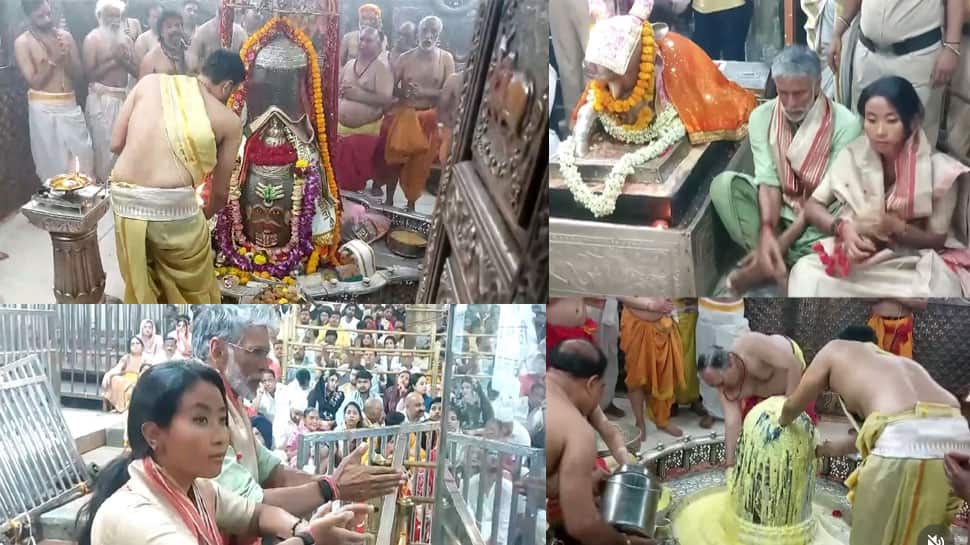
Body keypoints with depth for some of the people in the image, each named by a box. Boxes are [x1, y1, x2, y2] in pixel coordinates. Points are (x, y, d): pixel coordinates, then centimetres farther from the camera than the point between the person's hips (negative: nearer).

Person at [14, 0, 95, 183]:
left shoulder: (65, 36, 8)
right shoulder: (22, 42, -4)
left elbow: (79, 75, 6)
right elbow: (35, 82, -9)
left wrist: (66, 57, -11)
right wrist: (53, 60, -16)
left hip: (70, 105, 4)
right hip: (44, 109, -3)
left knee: (84, 160, 3)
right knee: (52, 165, 3)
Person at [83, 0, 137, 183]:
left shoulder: (126, 40, 11)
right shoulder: (92, 39, -5)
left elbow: (137, 71, 7)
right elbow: (90, 73, -13)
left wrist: (124, 60, -12)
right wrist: (113, 60, -16)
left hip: (124, 97, 5)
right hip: (102, 99, -5)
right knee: (105, 146, -4)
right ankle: (103, 183, 5)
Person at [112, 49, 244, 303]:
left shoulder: (149, 82, 13)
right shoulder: (229, 120, 8)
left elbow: (116, 144, 13)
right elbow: (220, 191, 14)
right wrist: (202, 217, 35)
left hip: (124, 198, 4)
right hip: (173, 203, -4)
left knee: (140, 285, 25)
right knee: (193, 288, 21)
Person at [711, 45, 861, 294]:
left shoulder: (844, 123, -18)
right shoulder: (761, 117, -7)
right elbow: (768, 180, -13)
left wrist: (783, 241, -27)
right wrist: (767, 232, -32)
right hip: (778, 212, 3)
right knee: (724, 184, -23)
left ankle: (768, 265, -23)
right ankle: (777, 263, -28)